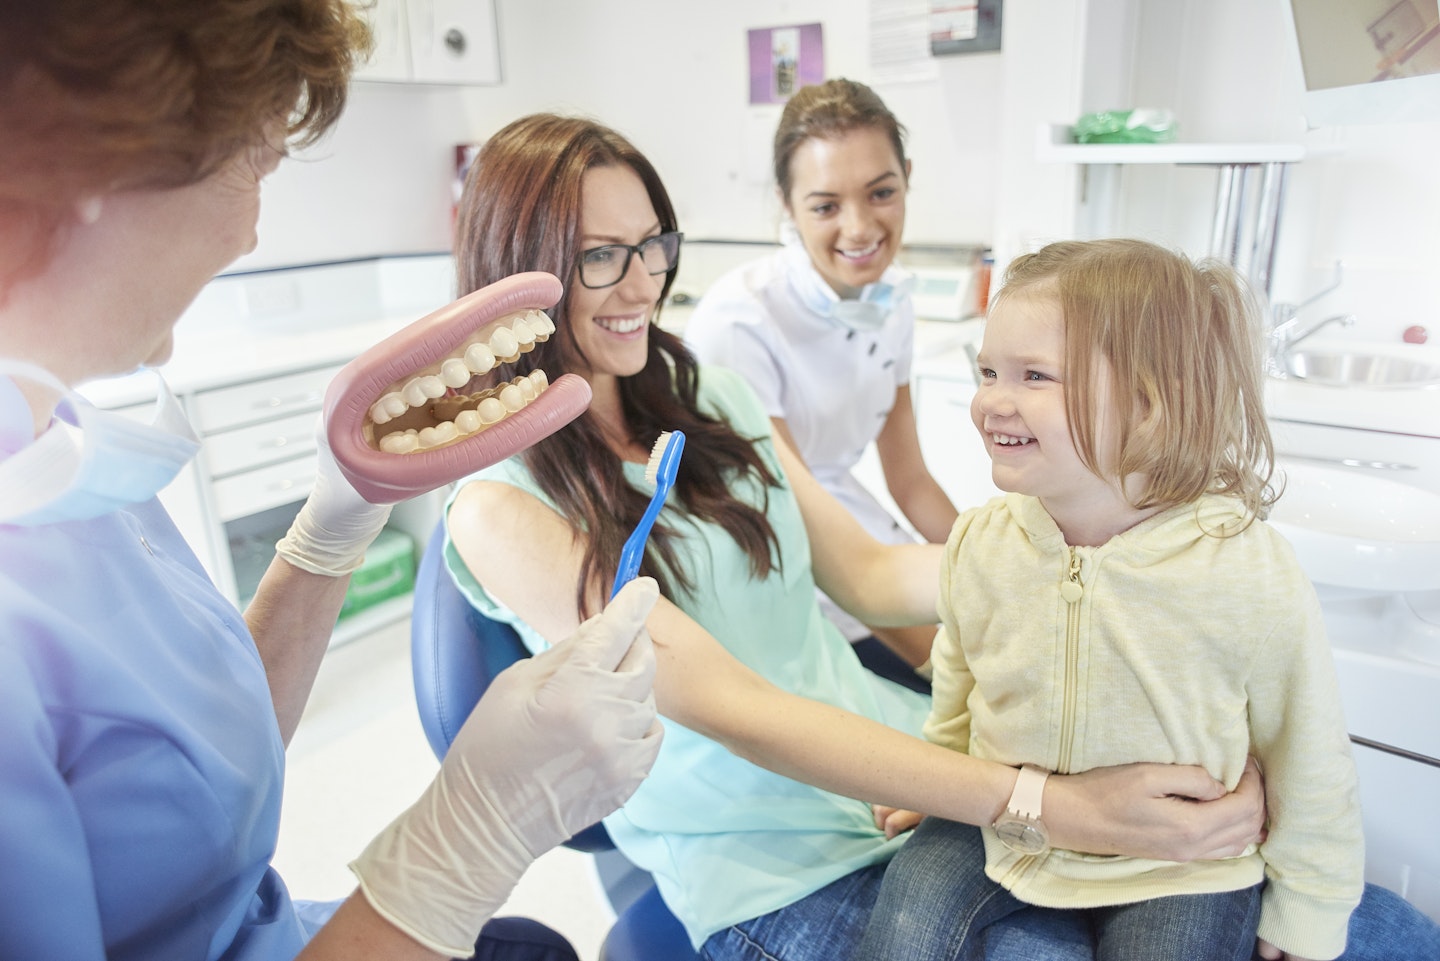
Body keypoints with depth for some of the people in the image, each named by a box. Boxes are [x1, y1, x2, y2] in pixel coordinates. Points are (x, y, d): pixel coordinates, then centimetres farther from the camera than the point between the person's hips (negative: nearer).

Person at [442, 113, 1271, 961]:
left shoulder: (711, 395, 5)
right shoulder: (502, 505, -13)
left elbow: (869, 575, 5)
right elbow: (731, 707, -21)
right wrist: (1052, 808, -26)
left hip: (894, 736, 5)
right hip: (761, 857, -4)